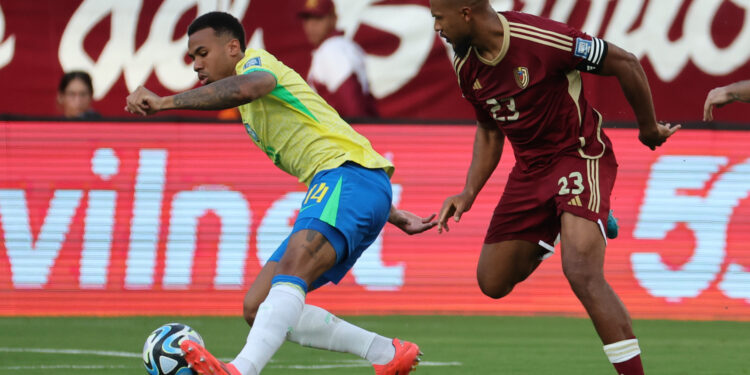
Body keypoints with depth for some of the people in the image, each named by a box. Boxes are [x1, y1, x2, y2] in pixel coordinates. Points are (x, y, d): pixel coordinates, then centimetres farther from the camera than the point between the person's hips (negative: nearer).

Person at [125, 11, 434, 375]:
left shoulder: (255, 61, 3)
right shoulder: (251, 112, 32)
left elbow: (245, 88, -24)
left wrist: (164, 101, -28)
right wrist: (391, 214, 33)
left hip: (351, 173, -10)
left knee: (291, 269, -34)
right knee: (257, 309, 1)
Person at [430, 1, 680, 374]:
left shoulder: (541, 39, -26)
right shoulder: (467, 68, -2)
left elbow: (625, 63, -15)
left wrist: (649, 128, -3)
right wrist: (469, 194, 3)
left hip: (579, 155, -7)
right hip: (530, 168, 7)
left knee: (582, 273, -27)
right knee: (493, 283, 11)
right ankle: (577, 225, 36)